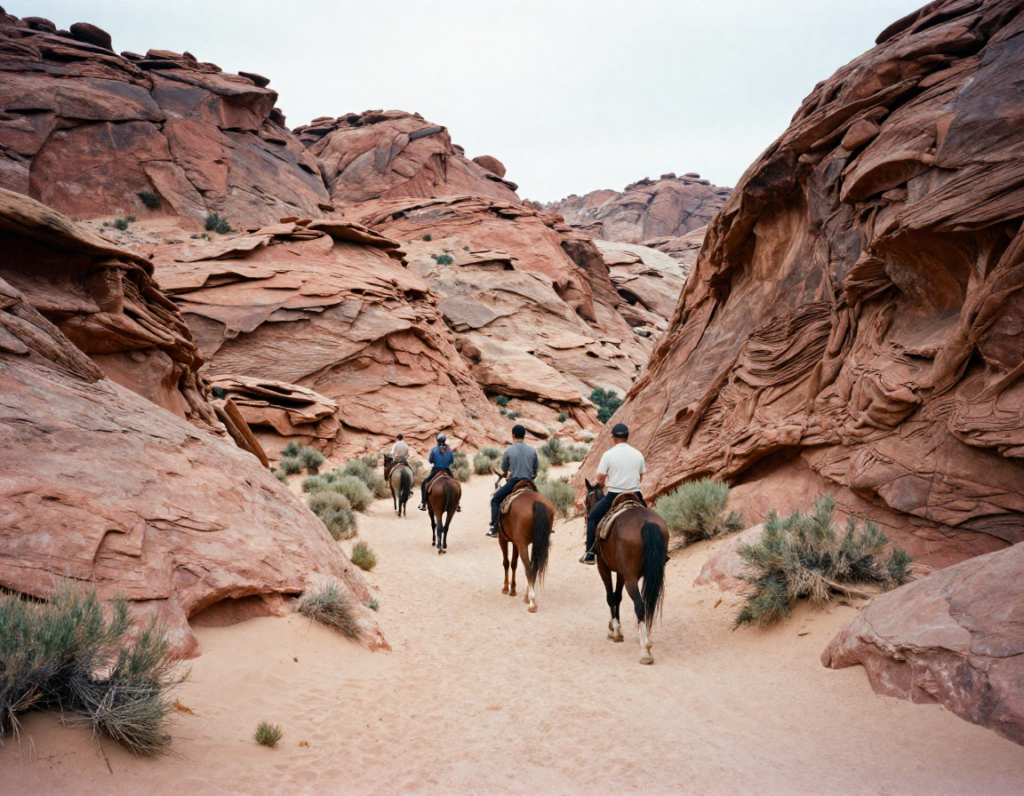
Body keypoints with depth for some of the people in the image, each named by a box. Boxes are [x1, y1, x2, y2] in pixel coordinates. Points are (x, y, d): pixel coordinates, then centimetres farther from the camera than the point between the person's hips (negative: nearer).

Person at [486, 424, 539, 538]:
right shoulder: (532, 451, 2)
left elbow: (504, 469, 8)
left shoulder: (509, 450, -4)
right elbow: (536, 469, 10)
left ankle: (494, 527, 3)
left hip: (513, 482, -2)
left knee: (495, 499, 14)